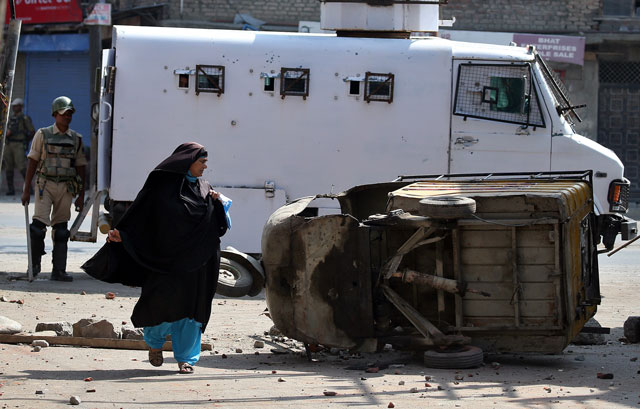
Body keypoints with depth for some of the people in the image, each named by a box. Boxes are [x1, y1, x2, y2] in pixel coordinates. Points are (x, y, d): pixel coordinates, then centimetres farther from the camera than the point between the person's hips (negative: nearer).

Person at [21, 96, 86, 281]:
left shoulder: (76, 139, 10)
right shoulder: (43, 135, 3)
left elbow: (80, 167, 14)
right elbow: (32, 162, 3)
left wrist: (81, 195, 10)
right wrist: (26, 190, -2)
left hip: (66, 188, 3)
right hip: (45, 184, -3)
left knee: (61, 228, 2)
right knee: (39, 224, -13)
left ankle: (59, 271, 4)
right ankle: (35, 264, 3)